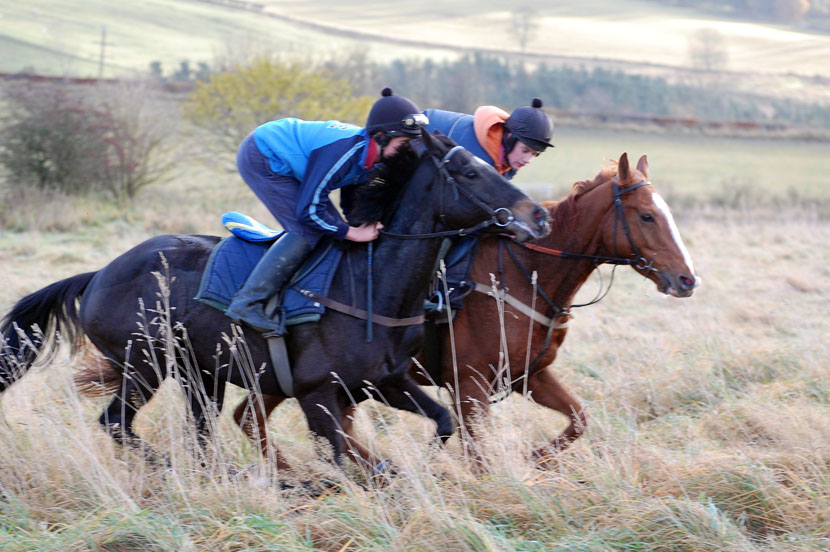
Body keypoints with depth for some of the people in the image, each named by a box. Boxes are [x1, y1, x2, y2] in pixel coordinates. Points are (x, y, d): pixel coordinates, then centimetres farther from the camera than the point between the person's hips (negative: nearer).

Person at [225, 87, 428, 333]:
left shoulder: (368, 150, -9)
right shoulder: (343, 152, -36)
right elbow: (308, 210, -32)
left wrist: (369, 225, -11)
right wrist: (354, 233, -25)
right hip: (259, 158, -9)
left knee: (332, 227, 5)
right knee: (306, 232, -18)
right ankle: (247, 302, -16)